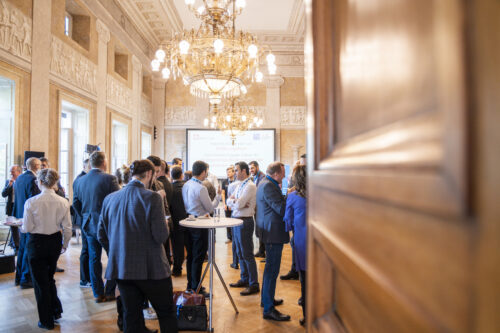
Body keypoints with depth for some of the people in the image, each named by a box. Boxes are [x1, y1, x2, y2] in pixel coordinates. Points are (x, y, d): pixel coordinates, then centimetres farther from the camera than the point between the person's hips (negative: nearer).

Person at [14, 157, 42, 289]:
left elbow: (16, 198, 16)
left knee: (22, 248, 18)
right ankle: (26, 279, 5)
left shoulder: (19, 178, 10)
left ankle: (19, 277, 28)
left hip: (21, 217, 9)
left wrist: (17, 215, 23)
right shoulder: (32, 179, -18)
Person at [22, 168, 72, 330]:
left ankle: (47, 321, 23)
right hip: (55, 242, 3)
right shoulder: (63, 202, -9)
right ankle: (56, 310, 30)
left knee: (40, 281, 11)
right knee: (49, 277, 26)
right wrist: (64, 244, 12)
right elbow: (67, 228, -4)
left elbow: (27, 228, -11)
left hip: (37, 243, -3)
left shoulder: (31, 202, -17)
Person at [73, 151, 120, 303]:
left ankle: (98, 293, 19)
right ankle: (109, 292, 13)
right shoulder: (109, 178, -14)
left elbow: (76, 202, 10)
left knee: (94, 259, 13)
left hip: (89, 225, 6)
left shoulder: (81, 180, 4)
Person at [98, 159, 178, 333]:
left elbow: (102, 236, 8)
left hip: (120, 267, 5)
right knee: (167, 314, 12)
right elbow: (161, 236, -18)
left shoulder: (110, 199, 2)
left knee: (131, 316, 16)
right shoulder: (152, 198, -16)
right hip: (150, 268, -5)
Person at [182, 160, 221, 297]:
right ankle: (196, 289, 7)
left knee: (190, 255, 16)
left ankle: (190, 285, 27)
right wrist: (218, 195, 3)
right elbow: (210, 208, -11)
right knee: (198, 257, 0)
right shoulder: (201, 188, -19)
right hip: (199, 225, -8)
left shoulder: (186, 185, 6)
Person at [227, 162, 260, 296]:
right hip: (236, 221, 10)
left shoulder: (250, 186, -16)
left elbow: (238, 204, -23)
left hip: (245, 222, -9)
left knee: (247, 254, -4)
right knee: (240, 253, 18)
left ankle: (254, 284, 5)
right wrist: (236, 202, -12)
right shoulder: (240, 185, 14)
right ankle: (244, 279, 31)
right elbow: (229, 201, 9)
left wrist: (234, 200, -2)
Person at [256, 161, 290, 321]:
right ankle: (268, 309, 2)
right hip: (273, 232, -12)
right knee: (272, 268, -6)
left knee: (271, 267, 22)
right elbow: (281, 209, -25)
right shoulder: (268, 186, -20)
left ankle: (266, 298, 37)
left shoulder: (266, 183, 14)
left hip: (270, 230, 12)